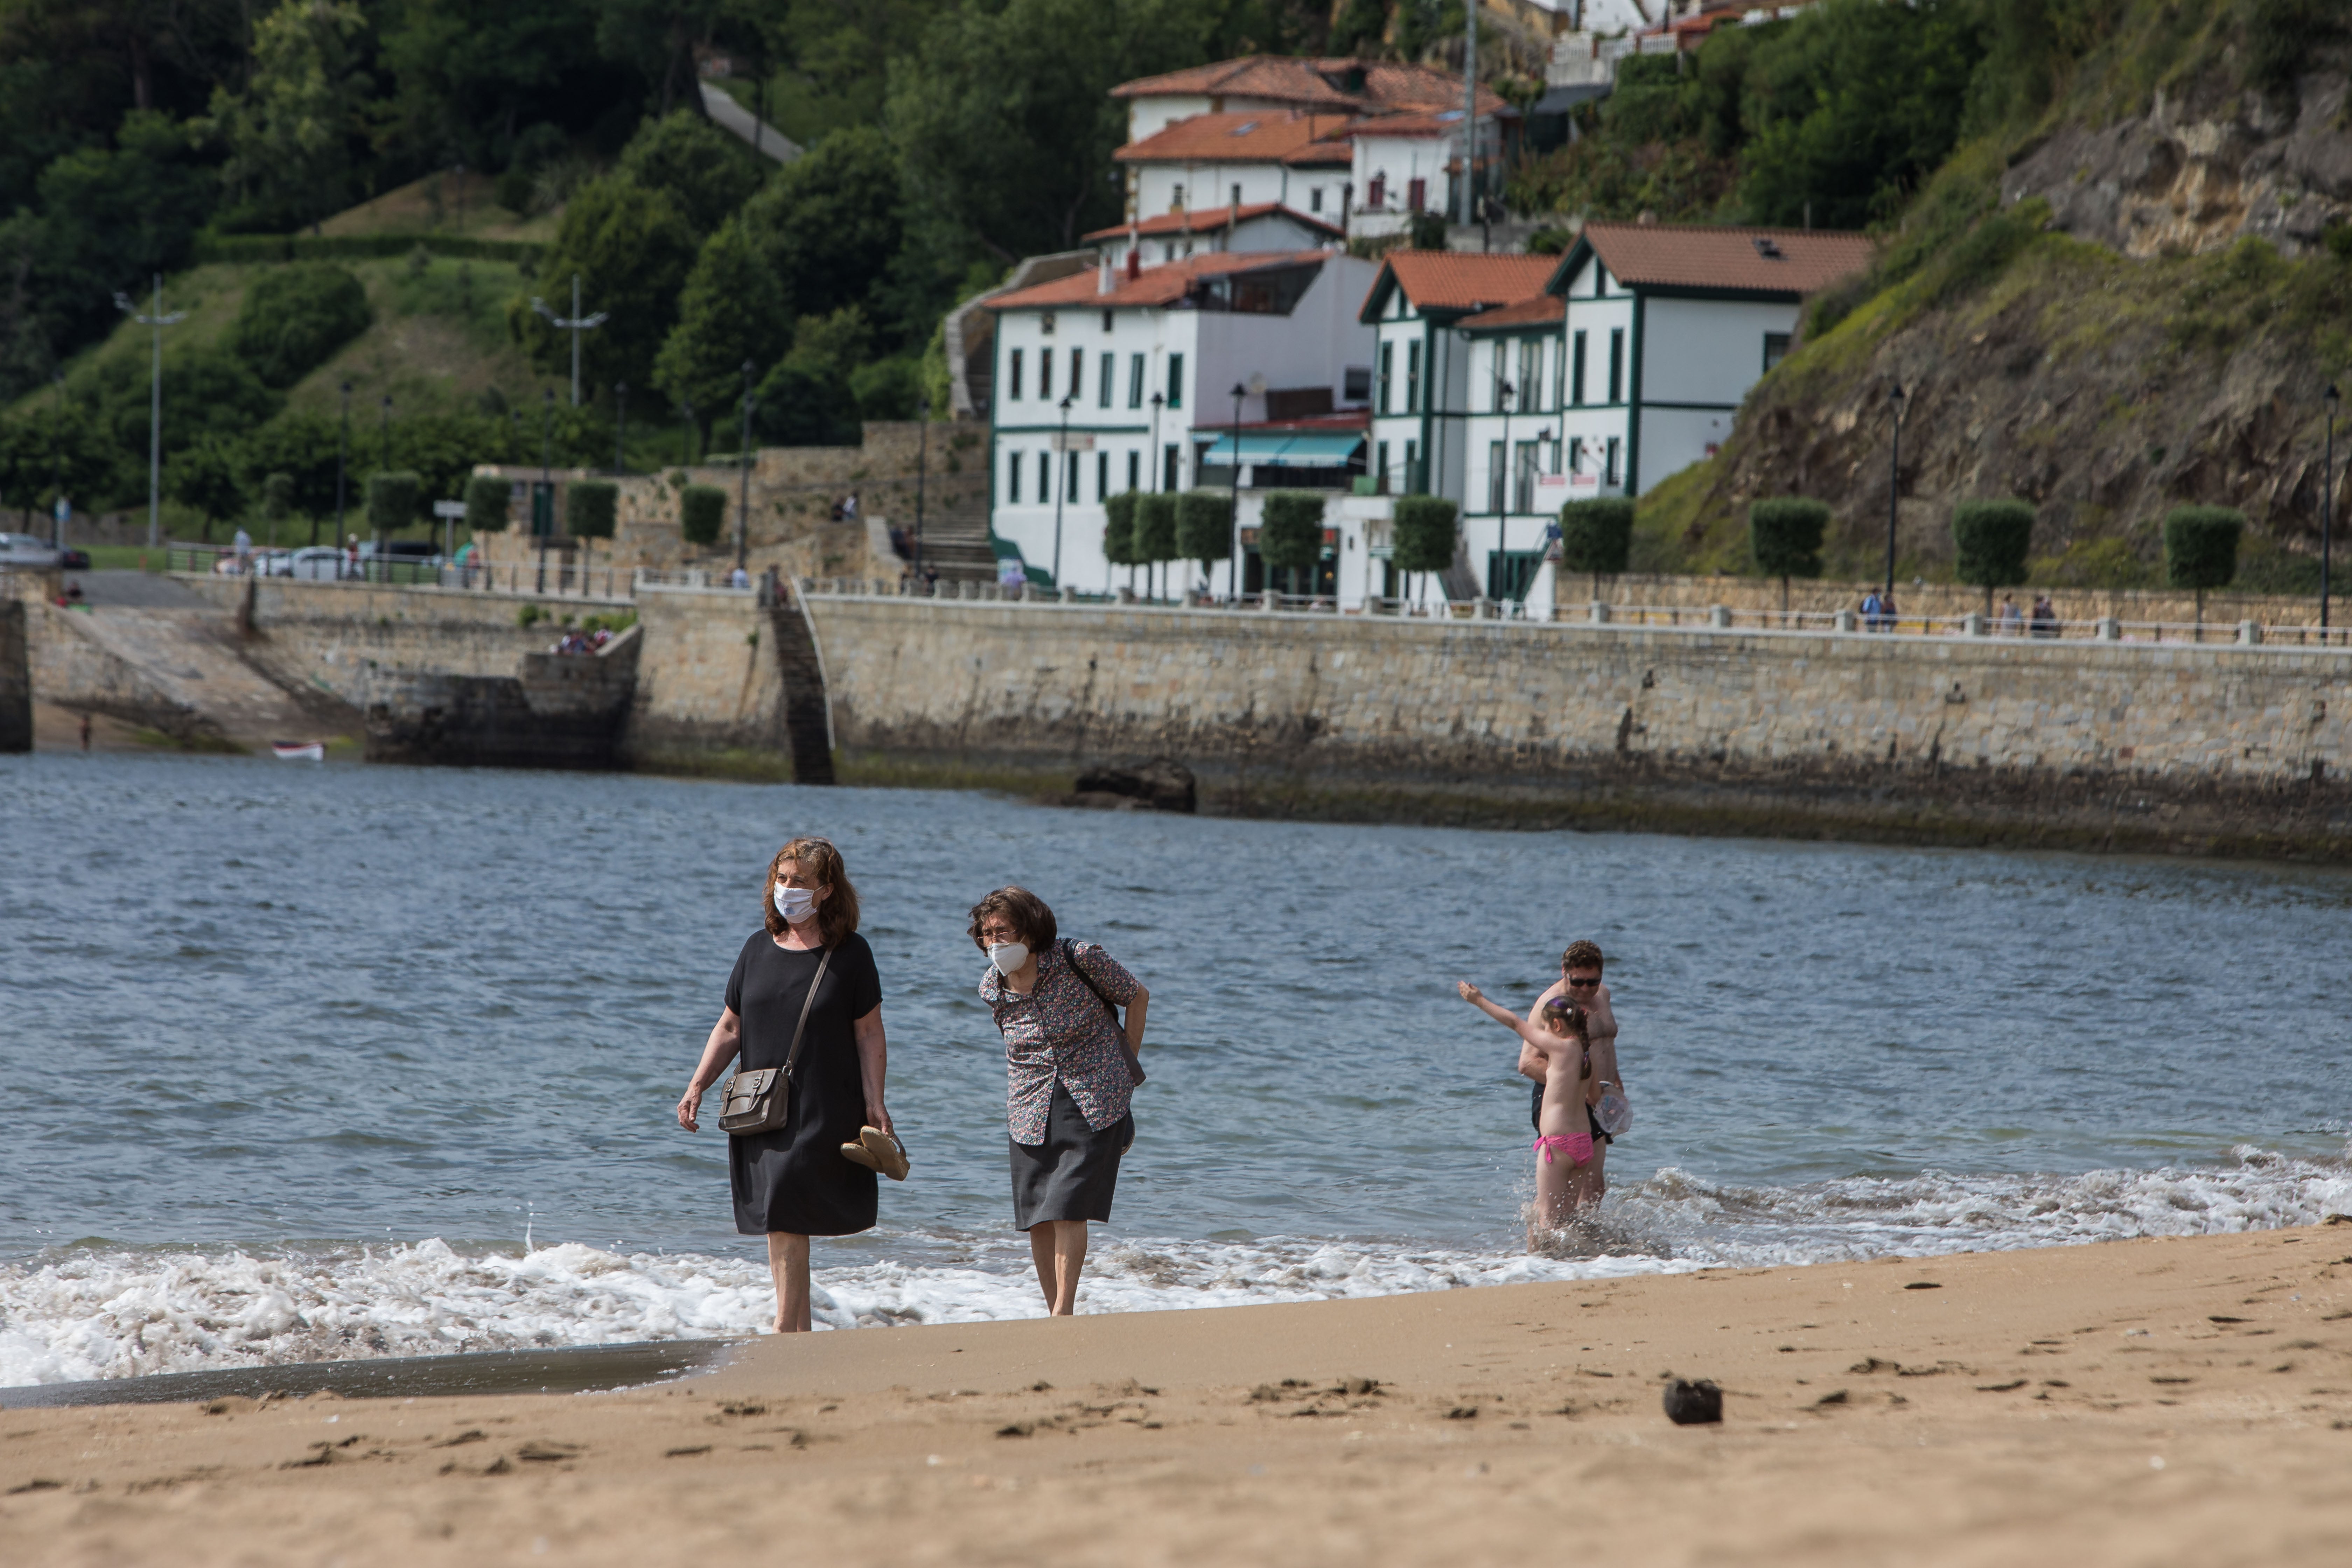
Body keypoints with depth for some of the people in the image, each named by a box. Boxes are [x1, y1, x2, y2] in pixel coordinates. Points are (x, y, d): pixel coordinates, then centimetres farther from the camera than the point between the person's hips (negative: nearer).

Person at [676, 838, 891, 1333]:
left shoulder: (850, 954, -1)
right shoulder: (759, 949, 11)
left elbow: (870, 1036, -1)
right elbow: (731, 1028, 15)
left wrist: (874, 1105, -8)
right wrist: (697, 1086, 5)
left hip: (823, 1112, -5)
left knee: (787, 1218, -12)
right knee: (779, 1223, 5)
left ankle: (784, 1334, -7)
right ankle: (800, 1336, 11)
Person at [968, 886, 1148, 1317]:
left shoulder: (1081, 961, -14)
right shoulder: (993, 988, -1)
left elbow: (1138, 996, 1)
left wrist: (1126, 1067, 5)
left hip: (1094, 1104, -4)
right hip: (1031, 1111, 4)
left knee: (1069, 1208, -14)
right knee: (1038, 1220, 1)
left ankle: (1063, 1313, -8)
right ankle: (1055, 1312, 13)